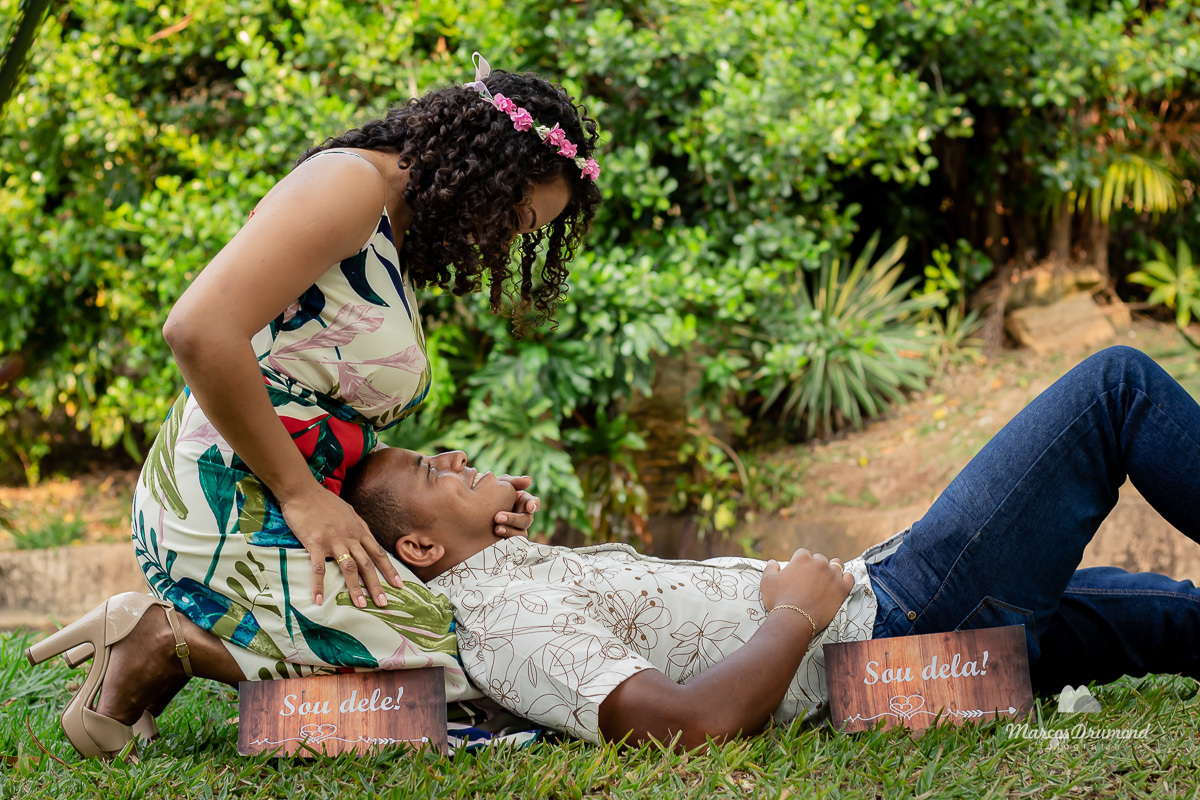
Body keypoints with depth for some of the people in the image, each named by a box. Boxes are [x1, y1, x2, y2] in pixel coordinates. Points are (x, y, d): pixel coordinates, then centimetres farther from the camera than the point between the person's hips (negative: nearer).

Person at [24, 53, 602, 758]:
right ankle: (165, 642, -7)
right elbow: (200, 329, -25)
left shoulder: (395, 248, 21)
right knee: (462, 668, -14)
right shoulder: (350, 183, -11)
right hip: (230, 515, -10)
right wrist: (302, 493, -18)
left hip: (295, 513, 10)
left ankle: (187, 633, 6)